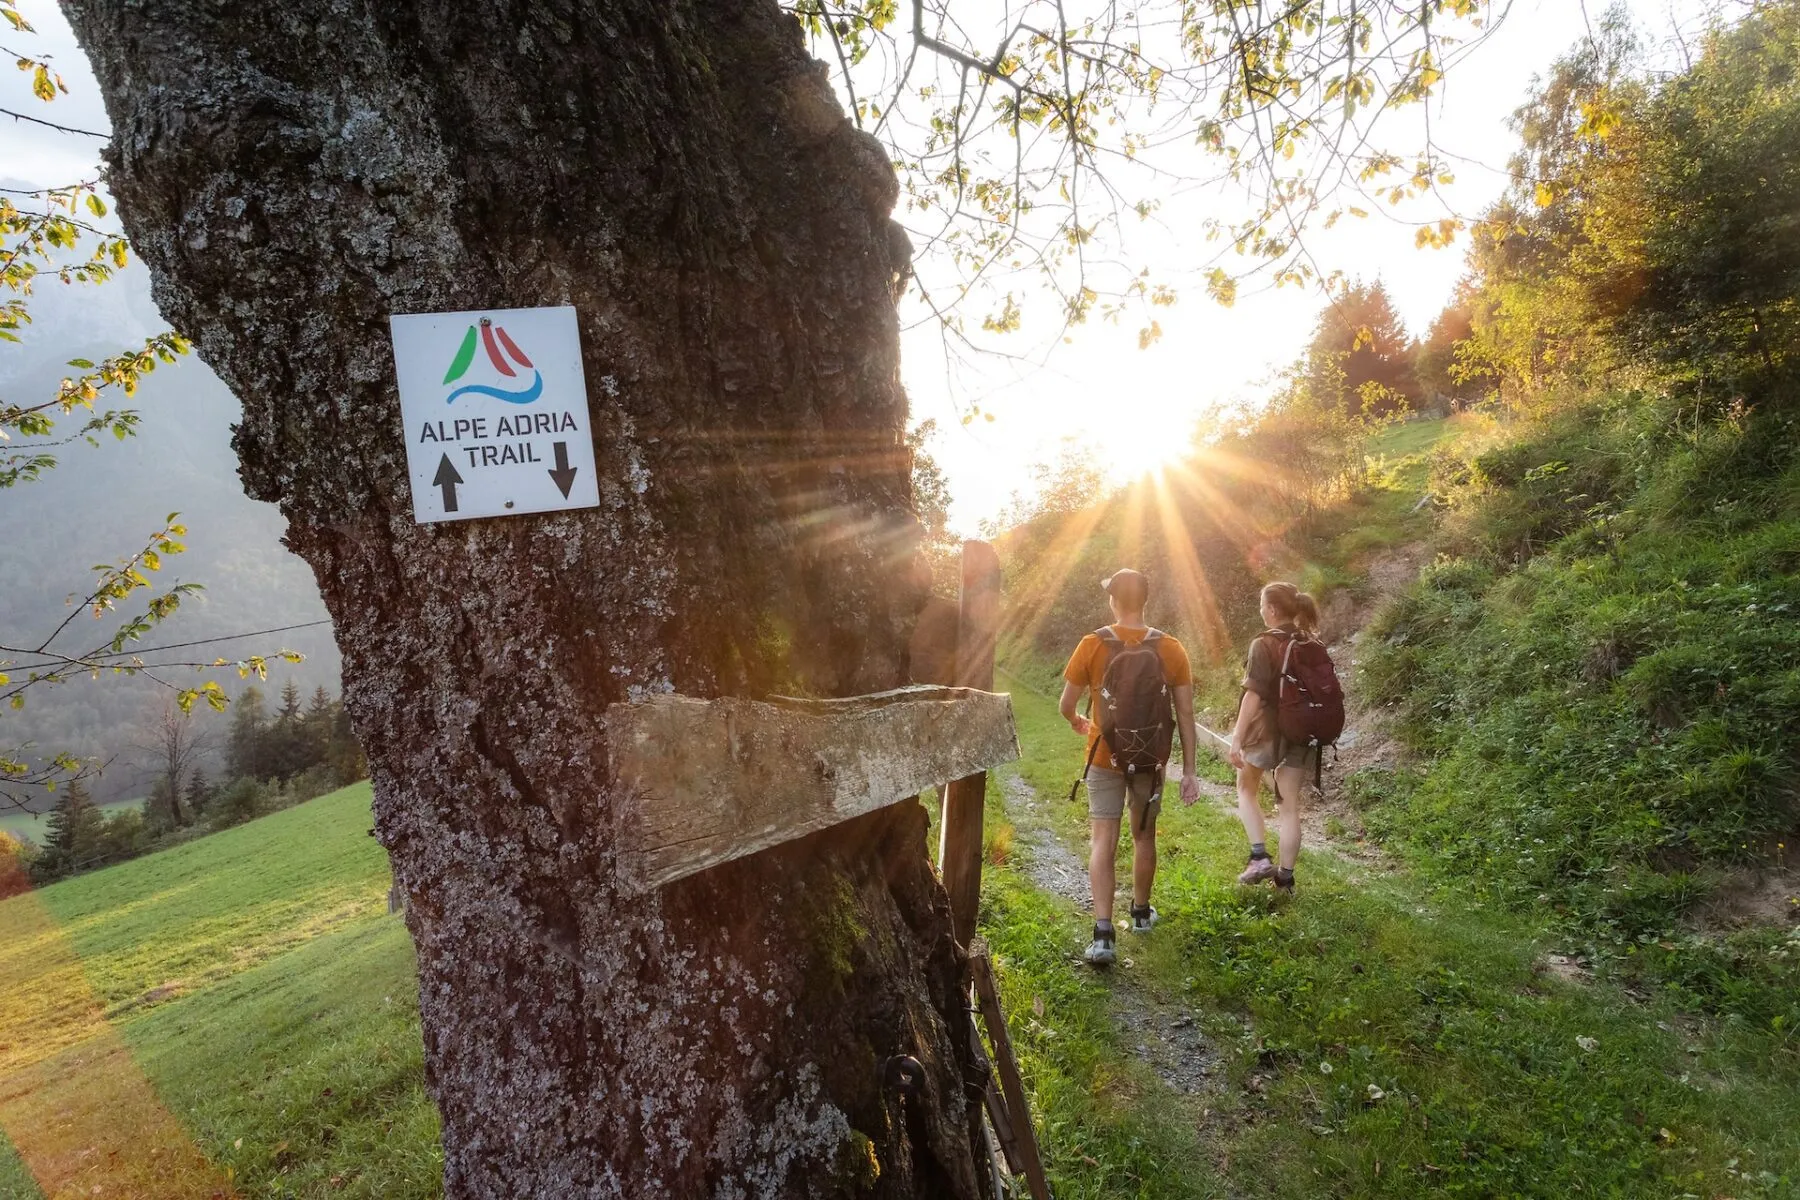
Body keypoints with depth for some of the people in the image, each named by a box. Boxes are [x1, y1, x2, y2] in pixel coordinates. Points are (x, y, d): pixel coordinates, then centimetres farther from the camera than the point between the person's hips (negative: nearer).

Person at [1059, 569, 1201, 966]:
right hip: (1152, 759, 2)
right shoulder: (1170, 649, -5)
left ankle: (1103, 934, -9)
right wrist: (1189, 772, 2)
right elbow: (1185, 714, -4)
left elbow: (1066, 705, -5)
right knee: (1144, 835, 20)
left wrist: (1079, 723, 18)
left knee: (1102, 842, 0)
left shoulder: (1093, 645, -11)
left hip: (1105, 758, -2)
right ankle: (1141, 913, 37)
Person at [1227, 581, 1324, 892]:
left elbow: (1254, 695, -19)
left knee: (1246, 788, 19)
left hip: (1268, 730, -5)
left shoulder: (1264, 645, -14)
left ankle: (1260, 857, 6)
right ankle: (1286, 876, 17)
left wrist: (1237, 739, -18)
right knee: (1289, 806, 12)